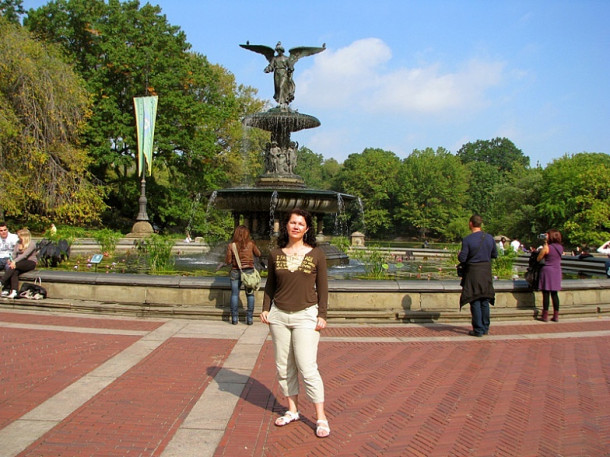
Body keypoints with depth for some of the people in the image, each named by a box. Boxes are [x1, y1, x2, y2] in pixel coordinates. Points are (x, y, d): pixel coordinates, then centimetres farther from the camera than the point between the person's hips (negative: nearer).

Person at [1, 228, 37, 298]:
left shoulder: (32, 244, -6)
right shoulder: (18, 243, 18)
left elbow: (25, 255, -18)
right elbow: (14, 253, 11)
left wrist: (15, 261, -28)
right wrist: (11, 260, -10)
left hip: (30, 263, -5)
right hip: (20, 263, 5)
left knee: (14, 266, -32)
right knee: (15, 272, -28)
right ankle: (14, 291, -39)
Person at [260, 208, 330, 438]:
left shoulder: (317, 254, -2)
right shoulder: (275, 254, 5)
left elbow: (322, 287, 1)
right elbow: (270, 284, 13)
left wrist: (322, 315, -4)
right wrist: (265, 308, 4)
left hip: (305, 316, -3)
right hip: (278, 315, 4)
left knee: (307, 368, -6)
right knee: (284, 367, 10)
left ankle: (321, 417, 6)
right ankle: (292, 410, 26)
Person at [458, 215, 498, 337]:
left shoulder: (467, 240, -14)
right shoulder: (489, 237, 2)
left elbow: (462, 259, -15)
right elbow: (495, 255, 11)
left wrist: (459, 254, 6)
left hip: (473, 272, -5)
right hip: (486, 272, 5)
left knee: (475, 301, 2)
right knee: (485, 301, 14)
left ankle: (478, 330, 4)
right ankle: (485, 328, 21)